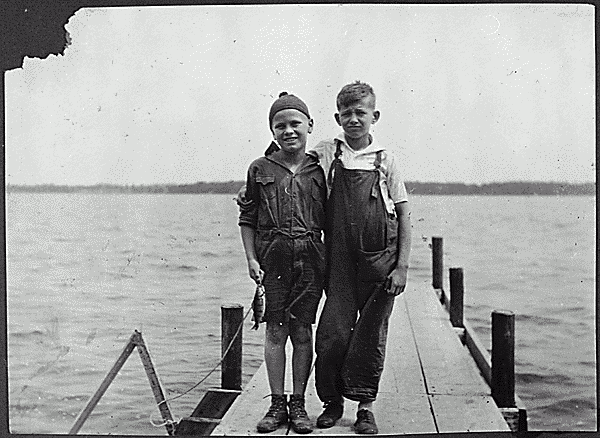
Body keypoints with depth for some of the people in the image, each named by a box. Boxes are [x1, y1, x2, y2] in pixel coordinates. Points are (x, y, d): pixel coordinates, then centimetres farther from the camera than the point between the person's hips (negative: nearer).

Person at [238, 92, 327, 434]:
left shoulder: (319, 170, 6)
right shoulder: (260, 169, 5)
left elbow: (329, 222, 11)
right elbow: (247, 219, 8)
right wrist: (251, 258, 0)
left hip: (310, 258, 0)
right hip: (273, 256, 0)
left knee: (302, 332, 5)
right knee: (276, 331, 3)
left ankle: (298, 404, 15)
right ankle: (277, 404, 14)